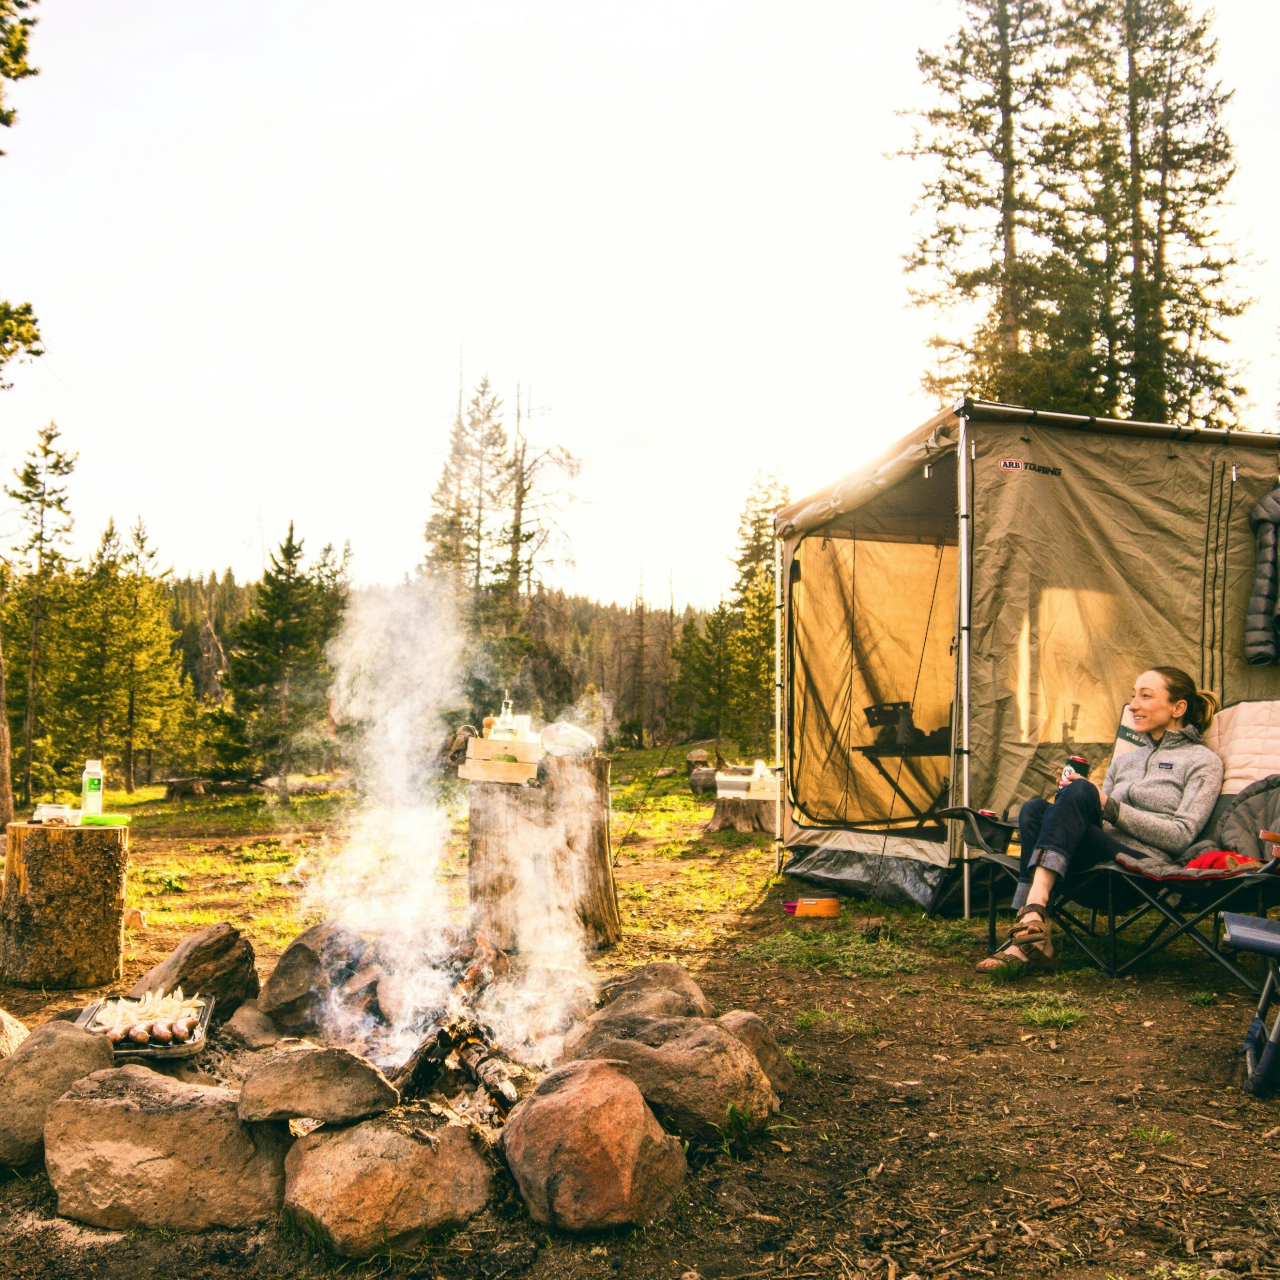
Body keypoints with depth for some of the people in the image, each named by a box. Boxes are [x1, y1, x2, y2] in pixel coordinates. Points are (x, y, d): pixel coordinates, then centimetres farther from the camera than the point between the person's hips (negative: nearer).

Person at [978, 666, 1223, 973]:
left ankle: (1032, 912, -44)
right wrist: (1070, 800, 1)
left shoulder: (1203, 761, 11)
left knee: (1080, 791, -30)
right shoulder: (1124, 760, 29)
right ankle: (1034, 941, -34)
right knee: (1034, 809, -24)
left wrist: (1109, 806, -9)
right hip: (1100, 860, 6)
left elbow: (1181, 836, -4)